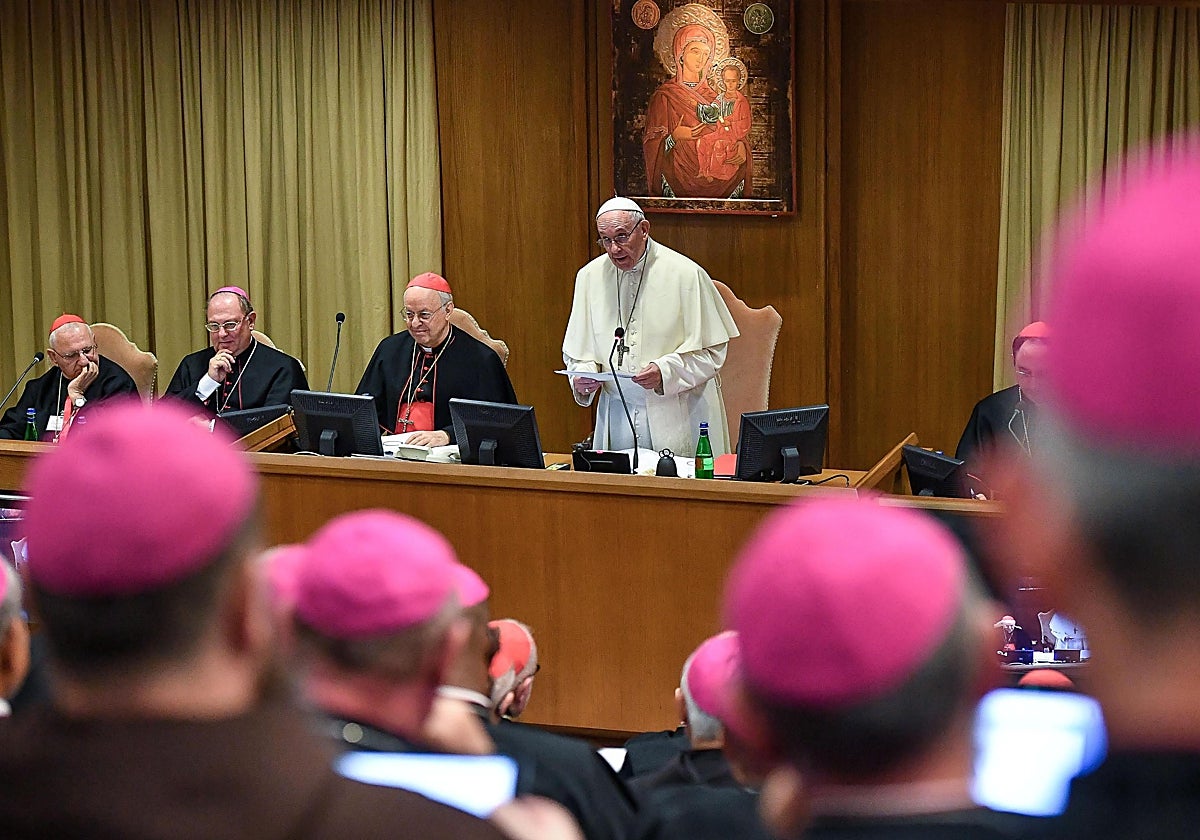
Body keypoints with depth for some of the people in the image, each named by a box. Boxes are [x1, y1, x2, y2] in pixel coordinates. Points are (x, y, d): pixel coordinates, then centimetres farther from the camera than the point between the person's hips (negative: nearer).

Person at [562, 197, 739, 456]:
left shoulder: (686, 274, -4)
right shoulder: (590, 276, 8)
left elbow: (712, 352, -5)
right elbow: (577, 352, 14)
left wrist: (665, 372, -20)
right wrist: (583, 377, -8)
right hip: (618, 414, 3)